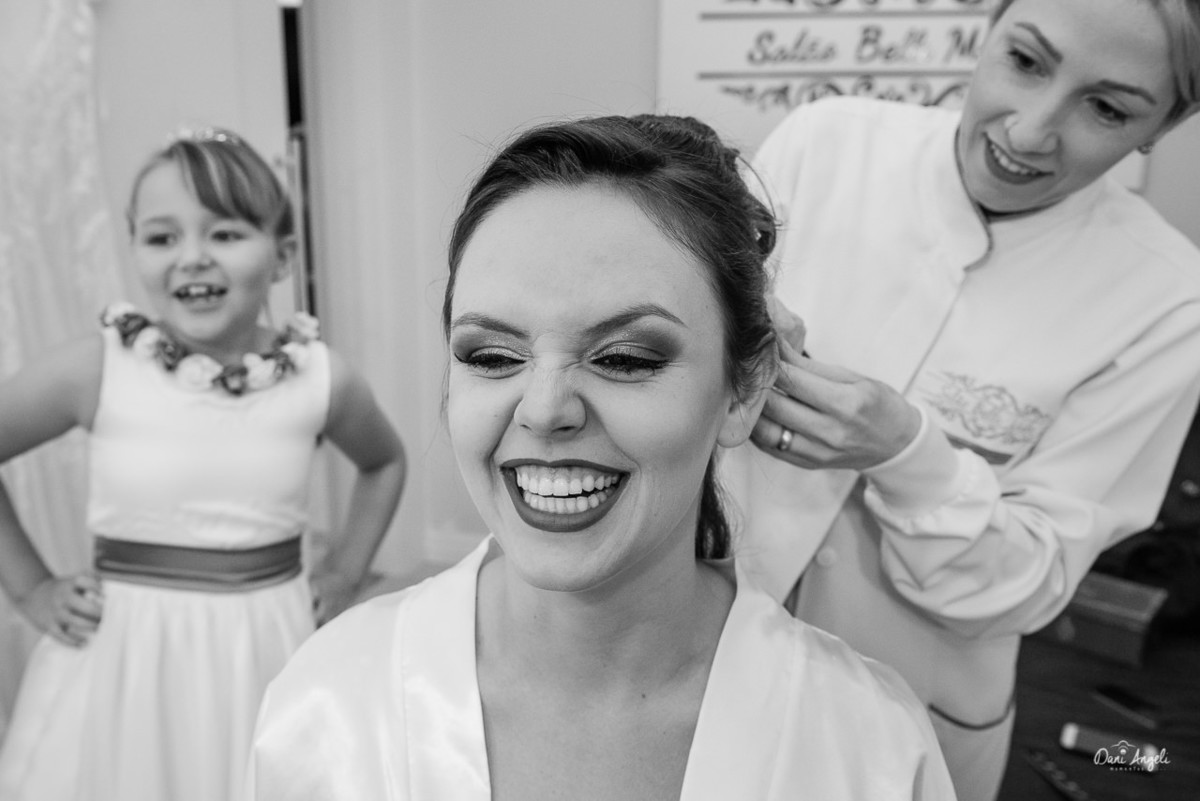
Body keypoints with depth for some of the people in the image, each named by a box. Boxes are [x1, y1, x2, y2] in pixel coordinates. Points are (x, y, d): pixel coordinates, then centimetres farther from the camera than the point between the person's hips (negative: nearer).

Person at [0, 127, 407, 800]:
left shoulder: (321, 377, -7)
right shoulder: (98, 370, -10)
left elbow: (386, 463, 13)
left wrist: (345, 574, 5)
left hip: (268, 655, 1)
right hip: (118, 658, 0)